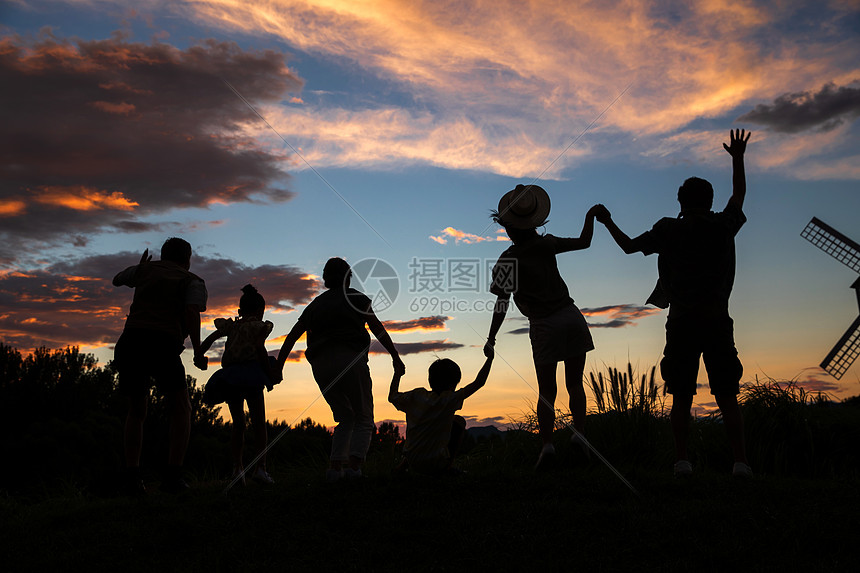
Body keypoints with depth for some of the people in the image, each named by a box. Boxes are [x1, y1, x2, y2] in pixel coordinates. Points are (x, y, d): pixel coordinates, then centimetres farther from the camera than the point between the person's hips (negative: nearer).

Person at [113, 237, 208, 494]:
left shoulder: (147, 269, 26)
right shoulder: (193, 281, 15)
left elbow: (117, 280, 47)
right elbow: (192, 312, -6)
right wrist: (198, 351, -2)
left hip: (130, 341, 4)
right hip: (163, 346, -4)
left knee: (136, 412, 20)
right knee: (180, 409, 14)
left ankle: (132, 476, 8)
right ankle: (173, 475, 1)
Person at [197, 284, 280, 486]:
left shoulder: (231, 326, 20)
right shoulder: (260, 325, 6)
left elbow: (211, 337, 8)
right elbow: (259, 348, -7)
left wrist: (199, 355, 2)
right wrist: (271, 373, -2)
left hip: (229, 377, 5)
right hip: (250, 374, -5)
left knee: (238, 425, 9)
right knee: (259, 423, 0)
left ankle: (237, 466, -4)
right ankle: (261, 467, -11)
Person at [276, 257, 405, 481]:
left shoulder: (315, 304, 22)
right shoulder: (356, 298, 11)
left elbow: (291, 337, 17)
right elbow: (378, 330, 5)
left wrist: (278, 367, 18)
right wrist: (395, 356, 7)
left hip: (321, 366, 4)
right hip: (350, 360, -4)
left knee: (345, 419, 17)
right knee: (363, 419, 5)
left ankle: (336, 466, -1)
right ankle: (354, 465, -16)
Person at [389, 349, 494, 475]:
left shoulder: (416, 396, -4)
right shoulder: (449, 400, -16)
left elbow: (392, 397, 15)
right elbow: (479, 382, -12)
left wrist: (398, 373, 27)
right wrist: (490, 357, -2)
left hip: (413, 463, 5)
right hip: (436, 467, -5)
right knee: (459, 421, 14)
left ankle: (405, 463, 25)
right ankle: (447, 466, 14)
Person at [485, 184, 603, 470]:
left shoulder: (508, 260, -8)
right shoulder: (547, 244, 0)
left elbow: (502, 304, -9)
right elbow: (583, 242, 14)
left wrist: (491, 338, 0)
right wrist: (590, 217, 31)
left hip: (545, 326, -3)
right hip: (571, 316, 3)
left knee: (546, 391, 7)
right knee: (575, 384, 12)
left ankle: (547, 443, -9)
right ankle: (579, 431, -8)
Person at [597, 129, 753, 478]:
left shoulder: (669, 230, 3)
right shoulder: (723, 226, 6)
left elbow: (630, 246, 13)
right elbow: (739, 195, 26)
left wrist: (608, 223, 29)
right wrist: (738, 158, 39)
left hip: (681, 322, 0)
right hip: (717, 321, 1)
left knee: (681, 396, 3)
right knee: (727, 396, 1)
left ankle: (681, 459, -1)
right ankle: (740, 461, -5)